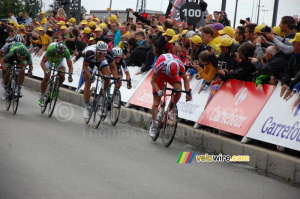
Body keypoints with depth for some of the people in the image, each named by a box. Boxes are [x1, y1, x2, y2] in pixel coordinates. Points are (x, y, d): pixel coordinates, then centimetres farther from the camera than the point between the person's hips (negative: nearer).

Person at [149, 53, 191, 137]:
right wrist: (158, 91, -40)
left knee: (179, 90, -29)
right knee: (156, 101, -7)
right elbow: (153, 81, -24)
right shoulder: (160, 65, -41)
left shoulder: (180, 65, -35)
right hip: (160, 75, -2)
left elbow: (185, 80, -16)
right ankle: (153, 125, 5)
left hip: (174, 74, 2)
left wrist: (188, 92, -28)